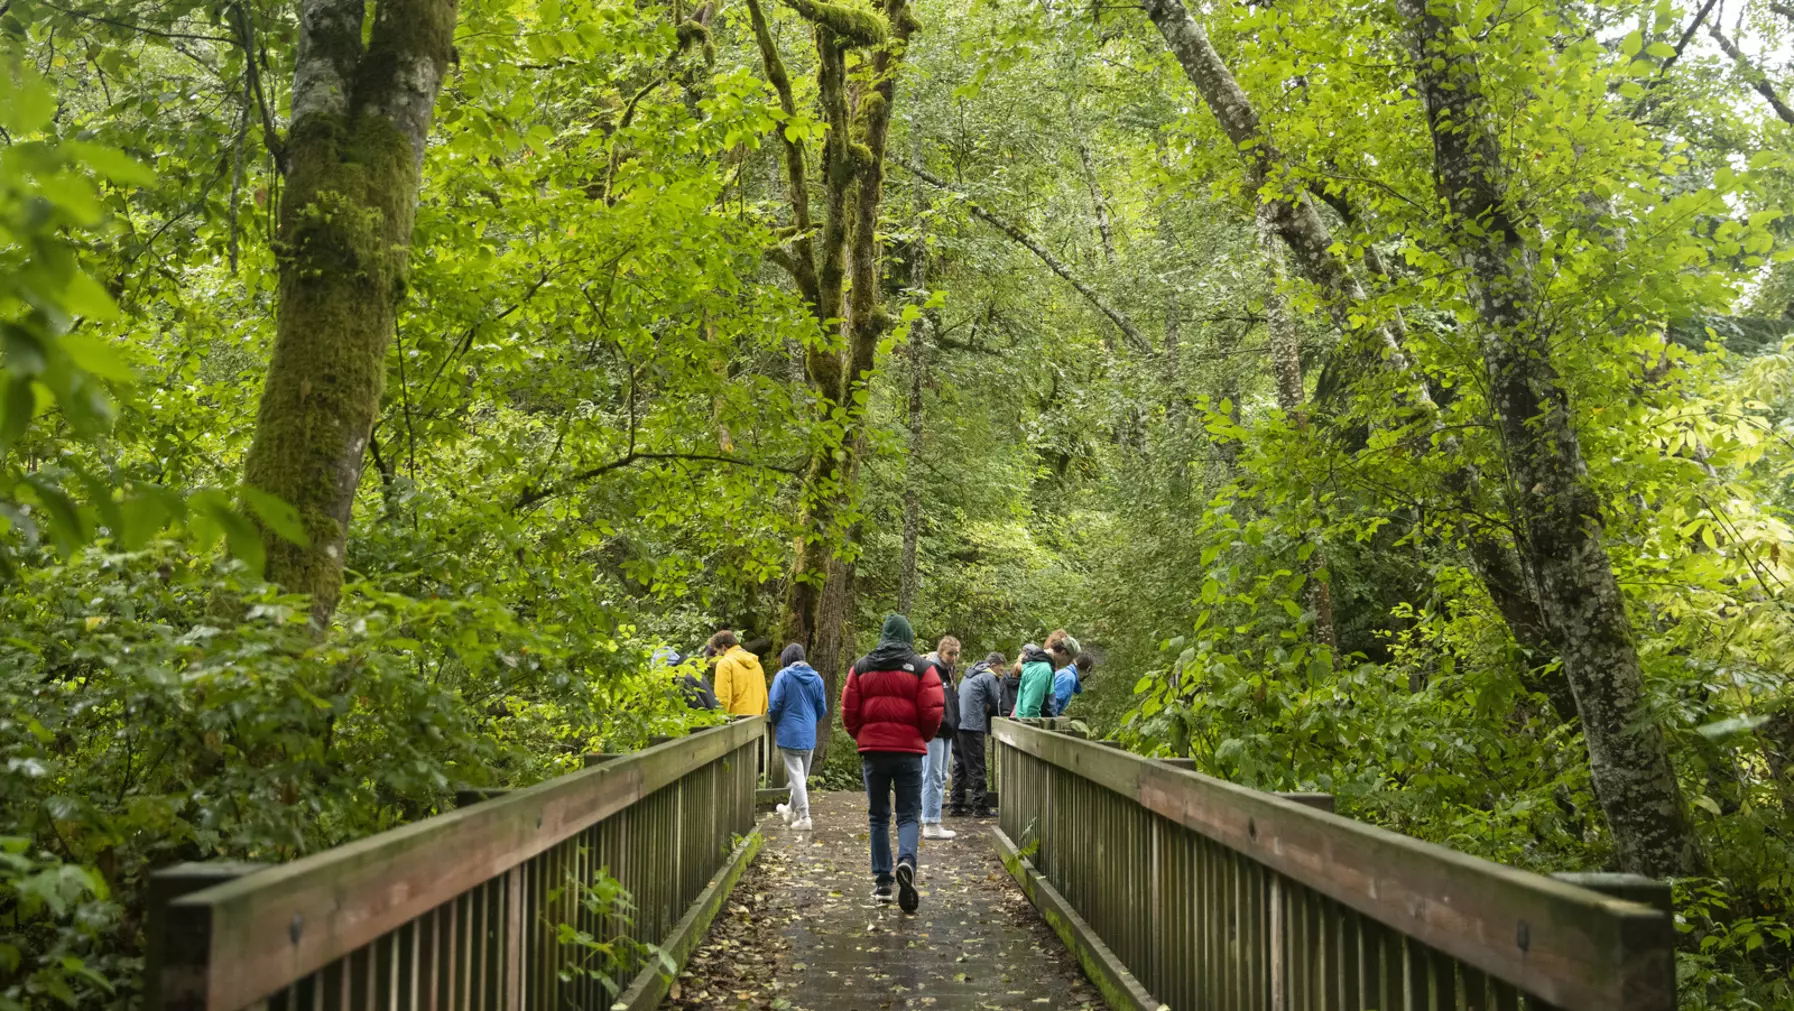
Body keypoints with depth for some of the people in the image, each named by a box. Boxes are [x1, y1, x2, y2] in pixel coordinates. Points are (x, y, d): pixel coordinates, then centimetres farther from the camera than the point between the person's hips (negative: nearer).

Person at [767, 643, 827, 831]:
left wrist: (775, 723, 8)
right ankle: (791, 811, 33)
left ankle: (804, 817, -4)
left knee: (796, 775, -1)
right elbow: (822, 709, 7)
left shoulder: (783, 675, -9)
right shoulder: (816, 678, 5)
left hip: (789, 733, -5)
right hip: (809, 735, 5)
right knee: (802, 775, 17)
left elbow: (775, 705, -12)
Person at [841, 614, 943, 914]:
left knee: (878, 816, 12)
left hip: (873, 750, 2)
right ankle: (906, 861, -23)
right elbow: (932, 712, -7)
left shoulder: (861, 667, 6)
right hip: (909, 750, -2)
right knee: (909, 815, 4)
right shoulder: (922, 668, -1)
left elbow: (849, 711, 4)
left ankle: (882, 882, 12)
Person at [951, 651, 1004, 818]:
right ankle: (980, 807, -1)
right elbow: (996, 703, -3)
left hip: (957, 724, 8)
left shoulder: (970, 675, 22)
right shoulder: (989, 677, -4)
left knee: (960, 766, 12)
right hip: (972, 726, -8)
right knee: (976, 768, -3)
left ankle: (956, 806, 13)